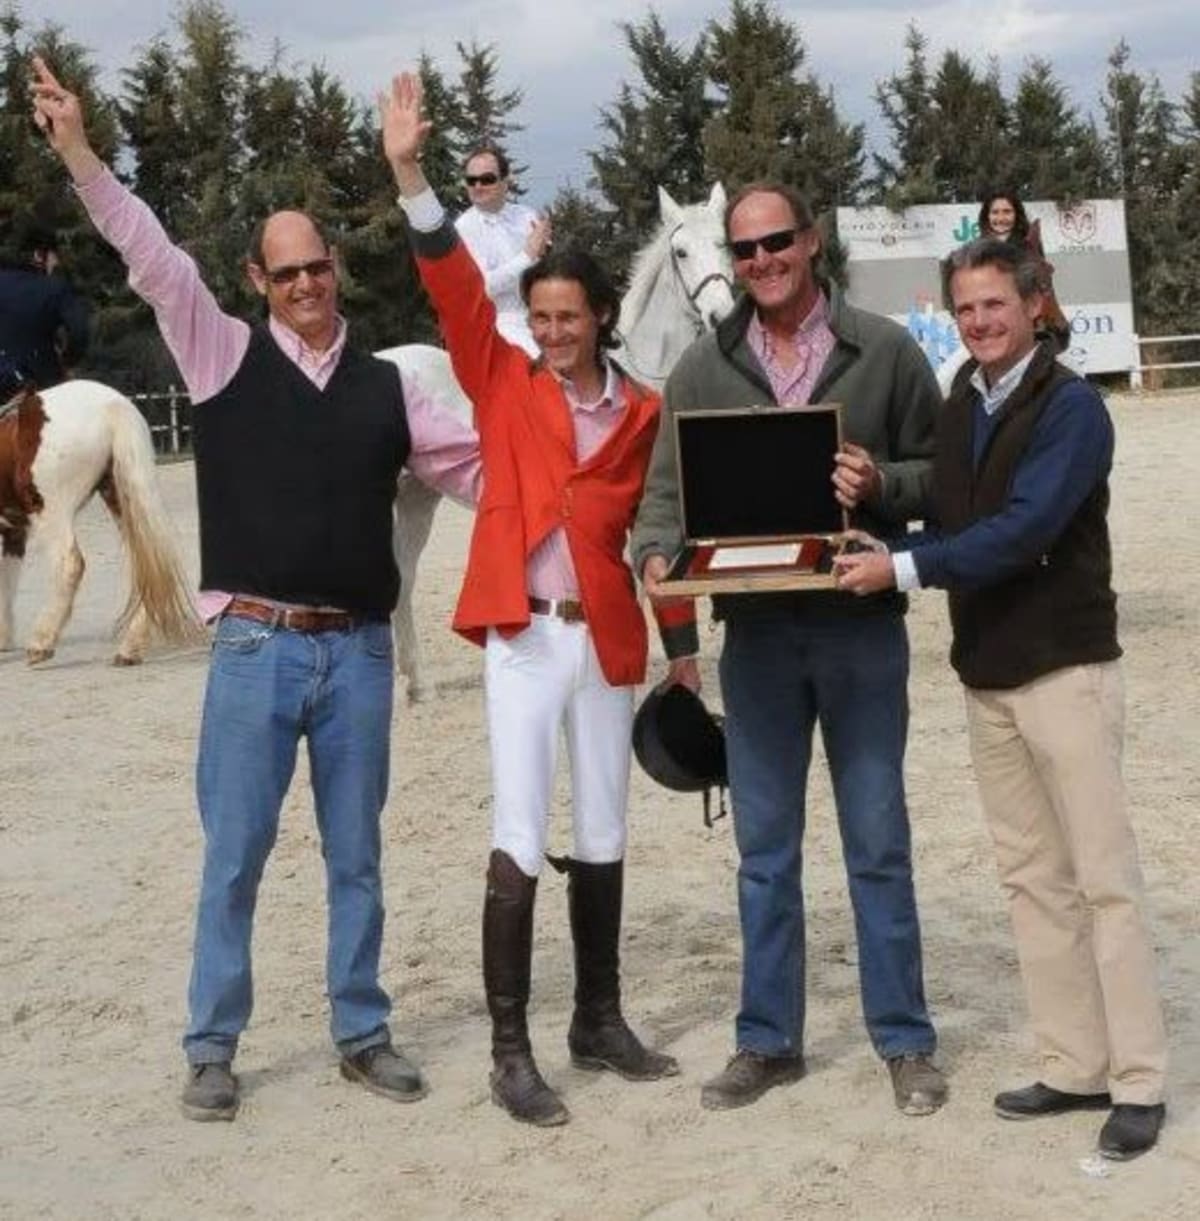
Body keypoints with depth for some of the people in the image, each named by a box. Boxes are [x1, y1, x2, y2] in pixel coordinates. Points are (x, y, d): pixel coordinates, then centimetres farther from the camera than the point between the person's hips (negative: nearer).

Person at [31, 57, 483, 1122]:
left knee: (356, 855, 11)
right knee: (233, 857, 4)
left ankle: (363, 1034, 22)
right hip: (255, 647, -2)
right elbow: (152, 258, -7)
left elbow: (481, 465, 11)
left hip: (359, 648, 2)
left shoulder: (386, 386, 9)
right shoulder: (226, 356, 2)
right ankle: (213, 1049, 14)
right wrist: (77, 150, -15)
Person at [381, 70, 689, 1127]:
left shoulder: (643, 411, 6)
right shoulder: (503, 384, 4)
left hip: (608, 639, 2)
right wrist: (410, 174, -19)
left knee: (602, 837, 12)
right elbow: (455, 289, -8)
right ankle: (510, 1052, 0)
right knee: (521, 838, -6)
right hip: (523, 636, -2)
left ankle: (599, 1021, 26)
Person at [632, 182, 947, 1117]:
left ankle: (905, 1041, 16)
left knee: (878, 844, 5)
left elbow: (942, 474, 3)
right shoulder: (704, 369, 7)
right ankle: (769, 1041, 21)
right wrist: (658, 552, -16)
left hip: (861, 626, -2)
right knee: (765, 851, 10)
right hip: (755, 631, 2)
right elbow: (667, 487, 4)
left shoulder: (885, 352, 1)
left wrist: (881, 485, -17)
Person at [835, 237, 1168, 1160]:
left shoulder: (1070, 408, -11)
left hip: (1064, 666, -7)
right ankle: (1075, 1066, 15)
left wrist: (904, 568, -20)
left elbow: (1023, 529, -21)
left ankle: (1139, 1082, 2)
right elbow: (951, 520, 12)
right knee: (1032, 877, 9)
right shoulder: (959, 408, 10)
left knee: (1104, 878, -3)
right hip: (987, 671, 7)